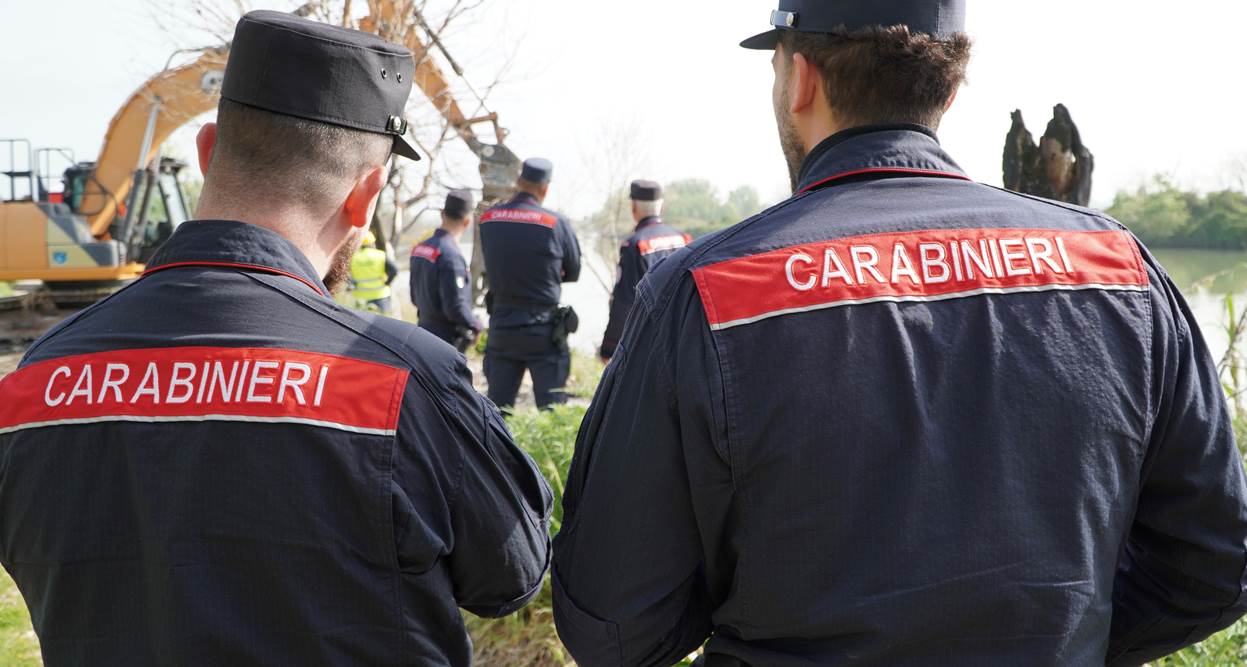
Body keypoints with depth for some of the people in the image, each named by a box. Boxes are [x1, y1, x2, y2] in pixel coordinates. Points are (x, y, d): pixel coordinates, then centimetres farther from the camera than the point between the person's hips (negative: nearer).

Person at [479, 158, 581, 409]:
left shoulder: (488, 219, 0)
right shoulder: (556, 223, -10)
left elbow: (491, 266, 7)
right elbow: (573, 272, 1)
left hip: (501, 325, 4)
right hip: (543, 328, -3)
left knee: (497, 404, 10)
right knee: (552, 407, 1)